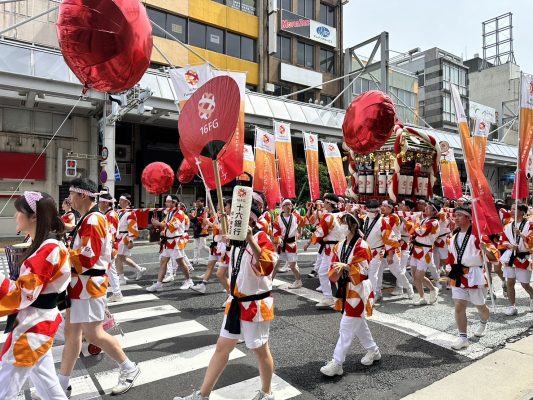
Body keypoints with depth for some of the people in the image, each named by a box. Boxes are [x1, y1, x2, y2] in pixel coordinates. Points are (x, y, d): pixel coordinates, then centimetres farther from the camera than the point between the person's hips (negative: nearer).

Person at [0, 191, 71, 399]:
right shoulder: (46, 246, 8)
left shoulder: (48, 249, -22)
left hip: (33, 327, -10)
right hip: (37, 323, 10)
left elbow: (23, 294, -23)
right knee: (45, 383, 20)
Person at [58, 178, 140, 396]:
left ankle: (129, 368, 15)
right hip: (80, 284, 10)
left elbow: (88, 258, -25)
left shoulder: (93, 221, -20)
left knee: (92, 333, -2)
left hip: (88, 285, -10)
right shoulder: (88, 219, 12)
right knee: (71, 331, 16)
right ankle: (63, 382, 29)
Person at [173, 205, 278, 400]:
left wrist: (251, 240, -50)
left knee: (260, 350, 12)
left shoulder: (261, 238, -21)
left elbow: (267, 267, -41)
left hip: (256, 304, -8)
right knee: (222, 347, 15)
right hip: (237, 302, 8)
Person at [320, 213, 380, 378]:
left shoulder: (361, 246, -16)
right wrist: (336, 270, -16)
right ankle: (373, 351, 39)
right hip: (345, 288, 8)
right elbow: (334, 268, 7)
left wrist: (346, 266, -36)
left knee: (347, 327, -6)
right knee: (358, 323, 20)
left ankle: (337, 363, 0)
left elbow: (363, 270, -22)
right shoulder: (339, 246, 6)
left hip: (358, 290, -8)